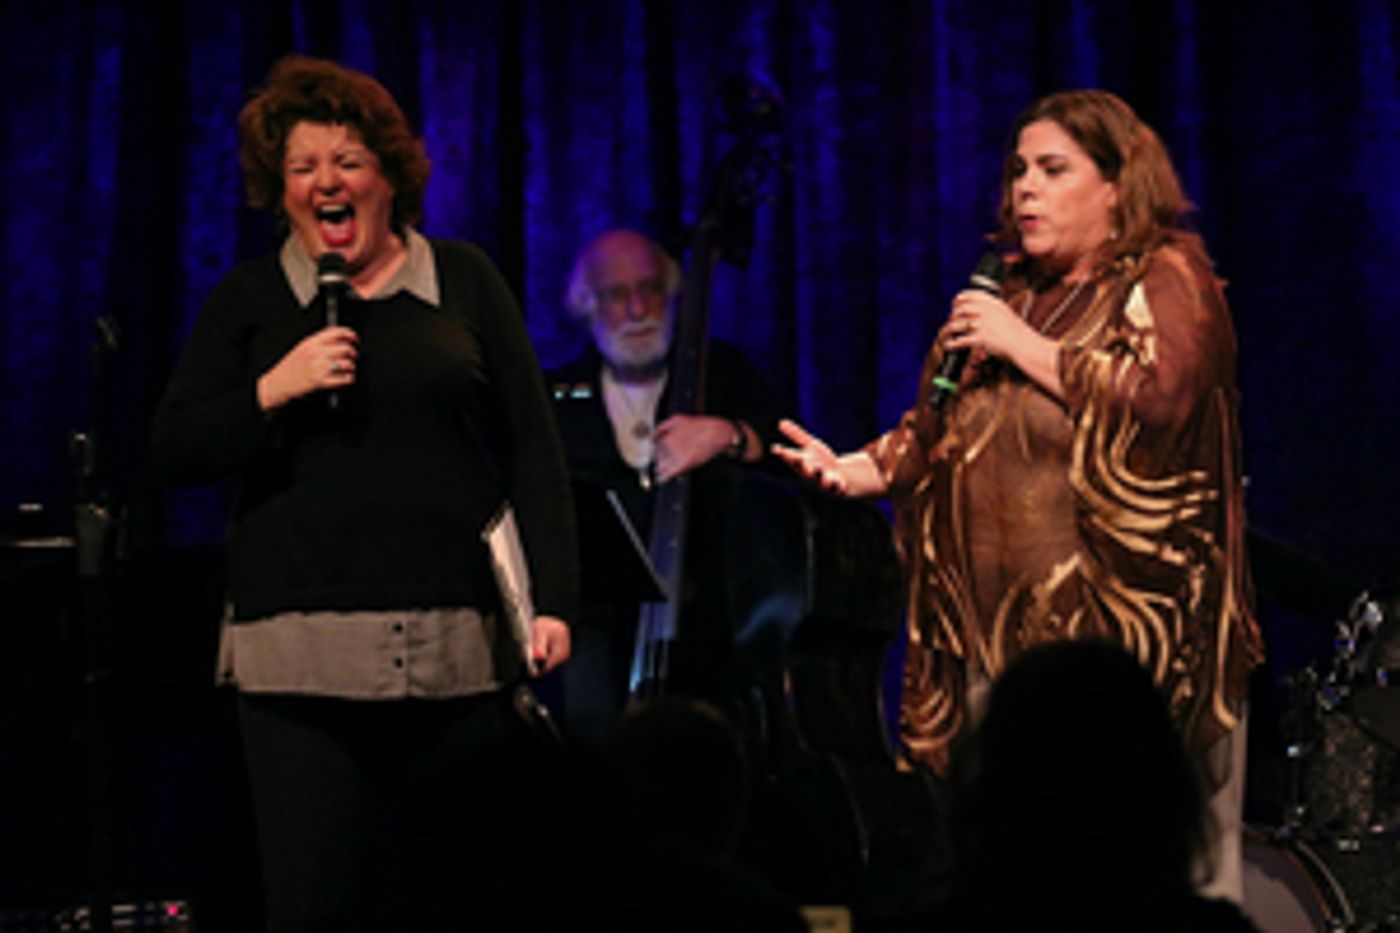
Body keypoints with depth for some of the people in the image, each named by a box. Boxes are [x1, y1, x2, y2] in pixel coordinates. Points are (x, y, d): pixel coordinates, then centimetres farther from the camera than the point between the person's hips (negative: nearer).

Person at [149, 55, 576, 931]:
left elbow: (534, 449, 9)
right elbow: (175, 450, 7)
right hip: (305, 653, 0)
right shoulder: (250, 301, 12)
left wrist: (553, 602, -1)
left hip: (460, 651, 0)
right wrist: (270, 392, -10)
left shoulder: (464, 280, 11)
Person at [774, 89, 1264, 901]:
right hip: (996, 642, 7)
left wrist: (1026, 348, -11)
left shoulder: (1166, 280, 0)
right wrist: (856, 470, 7)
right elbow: (940, 432, 25)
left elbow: (1160, 396, -19)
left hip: (1114, 641, -7)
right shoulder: (1012, 294, 22)